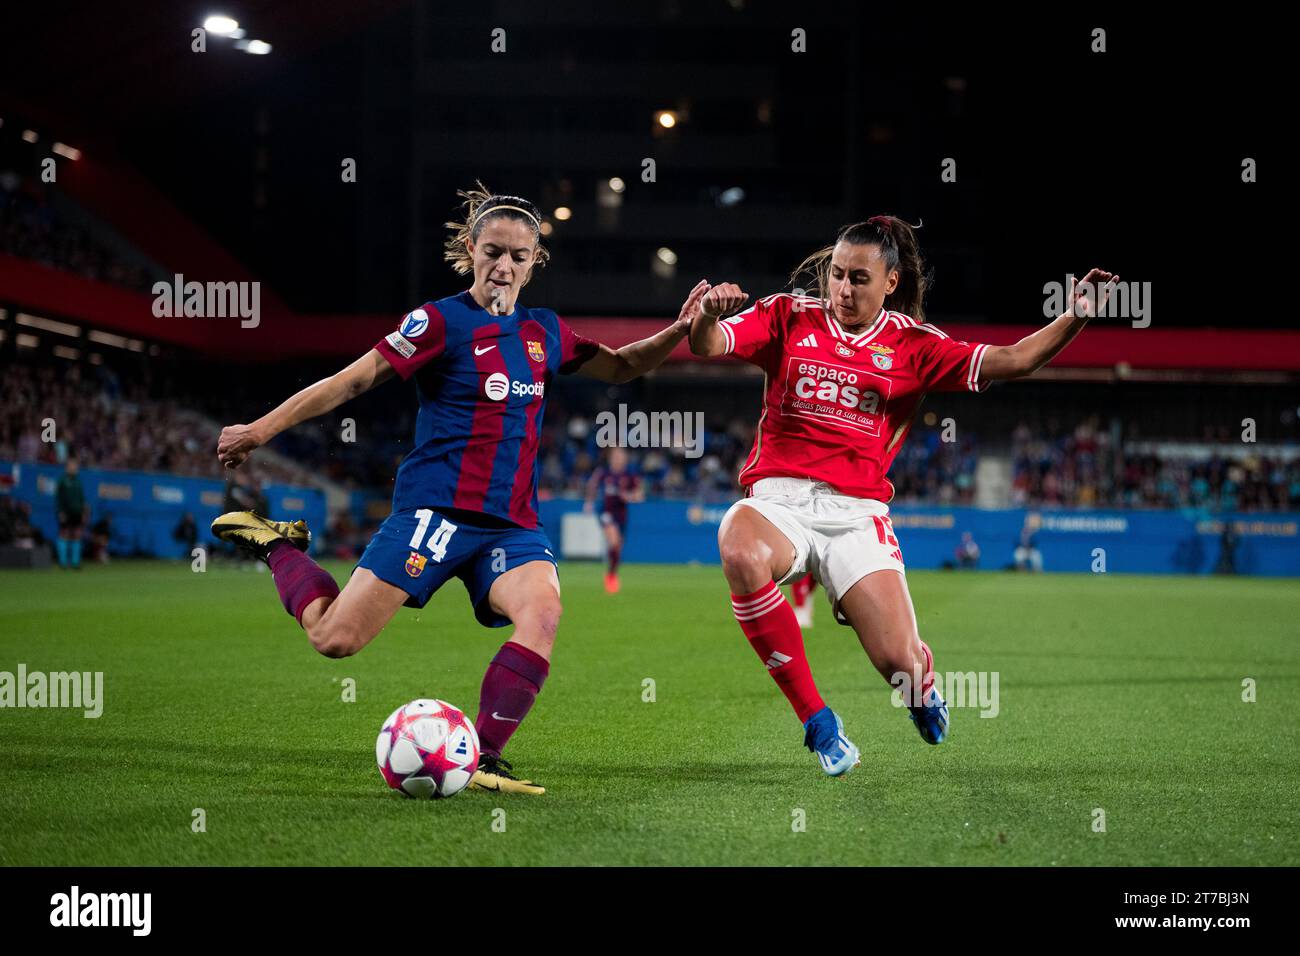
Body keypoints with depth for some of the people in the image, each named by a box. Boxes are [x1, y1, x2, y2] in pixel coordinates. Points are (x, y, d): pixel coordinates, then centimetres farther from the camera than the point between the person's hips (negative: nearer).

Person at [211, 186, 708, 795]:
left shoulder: (545, 333, 13)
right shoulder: (441, 322, -4)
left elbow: (620, 367, 27)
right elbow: (351, 381, -2)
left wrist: (679, 330, 10)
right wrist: (261, 430, -2)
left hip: (512, 523, 5)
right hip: (437, 510, -4)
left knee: (542, 613, -27)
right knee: (335, 639, -11)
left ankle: (481, 760, -19)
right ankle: (278, 547, 19)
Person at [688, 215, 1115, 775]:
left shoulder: (910, 343, 10)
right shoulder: (789, 317, 9)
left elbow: (1010, 361, 4)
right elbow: (707, 346, -1)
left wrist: (1074, 317, -9)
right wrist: (708, 315, -25)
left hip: (858, 512, 0)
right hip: (778, 498, 0)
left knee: (899, 661, -16)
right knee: (741, 555, -38)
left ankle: (921, 681, 30)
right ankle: (815, 719, -19)